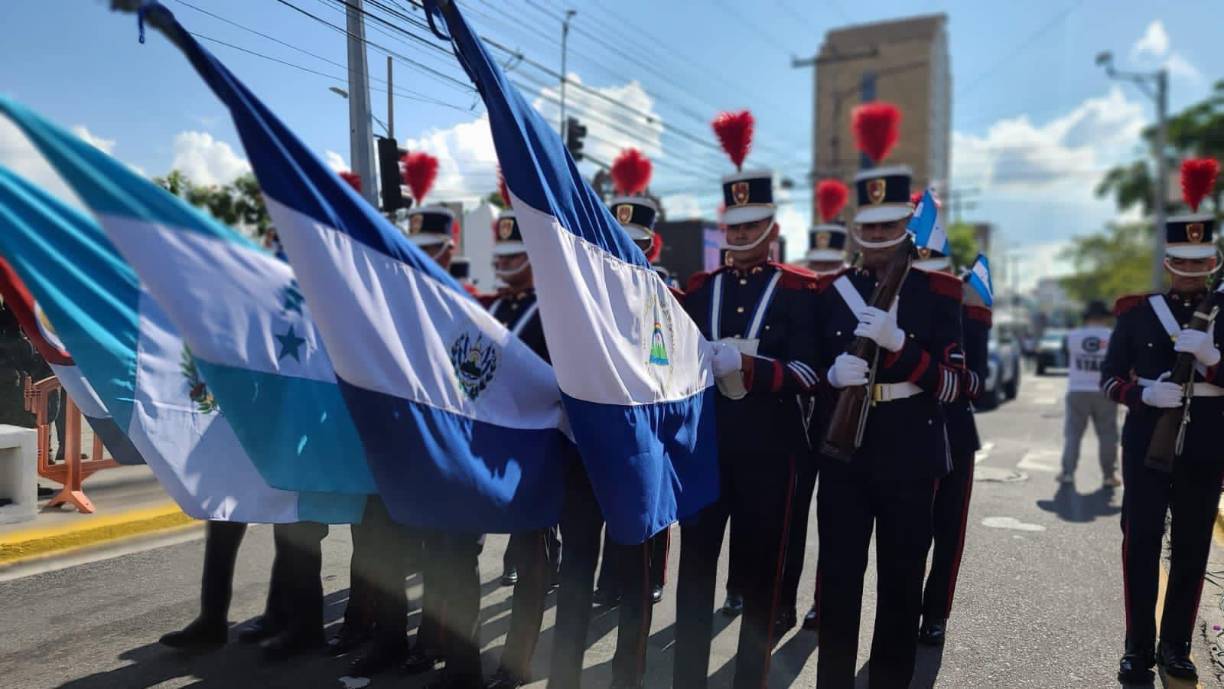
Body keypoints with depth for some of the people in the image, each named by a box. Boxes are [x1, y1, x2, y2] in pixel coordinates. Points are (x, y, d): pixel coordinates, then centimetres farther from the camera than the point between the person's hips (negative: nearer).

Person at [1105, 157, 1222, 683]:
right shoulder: (1139, 312, 2)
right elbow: (1109, 377, 1)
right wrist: (1144, 392, -18)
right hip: (1147, 437, -1)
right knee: (1141, 542, -1)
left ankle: (1176, 646, 20)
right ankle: (1138, 647, 9)